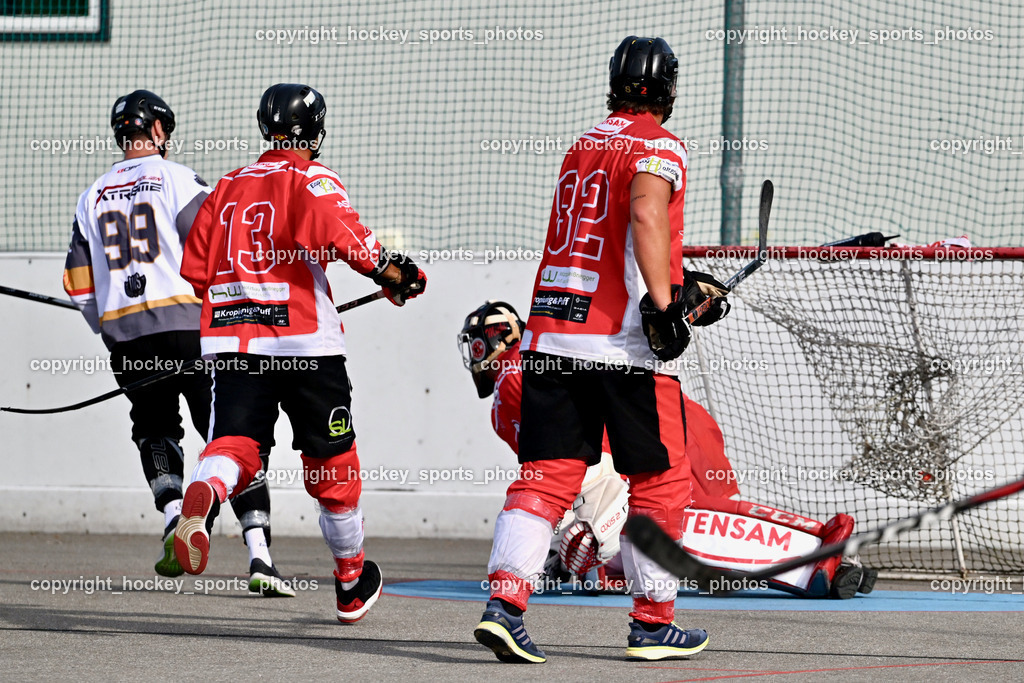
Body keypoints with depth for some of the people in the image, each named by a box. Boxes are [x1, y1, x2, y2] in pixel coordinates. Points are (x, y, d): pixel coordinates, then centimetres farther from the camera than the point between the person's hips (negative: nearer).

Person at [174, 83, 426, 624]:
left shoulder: (228, 187, 17)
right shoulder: (311, 178, 0)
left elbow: (195, 270, 18)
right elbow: (342, 233, -20)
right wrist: (393, 274, -11)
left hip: (231, 337, 4)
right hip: (303, 338, -4)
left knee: (234, 442, -6)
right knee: (332, 458, 11)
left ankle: (203, 493, -43)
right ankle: (353, 583, 24)